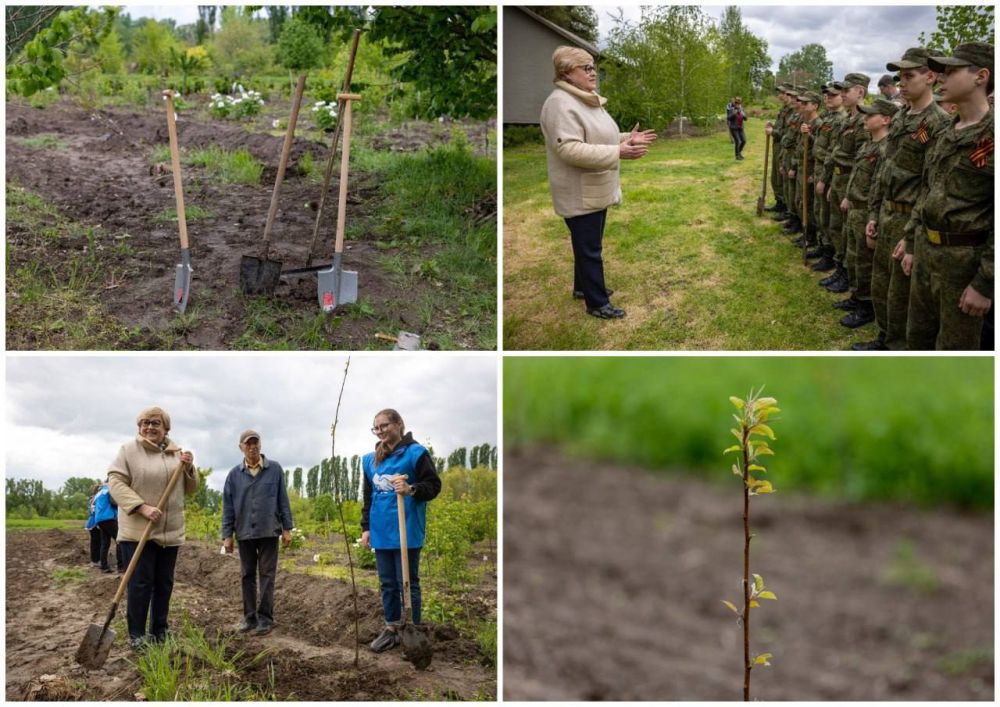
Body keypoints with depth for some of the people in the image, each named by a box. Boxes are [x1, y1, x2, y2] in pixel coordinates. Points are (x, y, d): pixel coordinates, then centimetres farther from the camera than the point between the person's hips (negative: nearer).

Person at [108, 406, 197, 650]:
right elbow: (115, 482, -11)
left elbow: (190, 489, 16)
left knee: (164, 583, 10)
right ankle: (136, 635, 4)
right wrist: (142, 507, -21)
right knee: (140, 583, -4)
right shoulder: (129, 450, -4)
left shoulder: (177, 453, 12)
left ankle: (159, 632, 20)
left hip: (170, 531, 5)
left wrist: (189, 469, -5)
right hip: (137, 531, -5)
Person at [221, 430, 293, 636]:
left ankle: (266, 618, 5)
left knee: (267, 575, 0)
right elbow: (228, 507, 4)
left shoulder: (275, 469, -2)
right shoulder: (234, 474, 2)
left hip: (269, 532, -2)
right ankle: (249, 617, 16)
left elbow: (283, 501, 1)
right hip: (244, 533, 2)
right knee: (247, 576, 8)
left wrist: (287, 528, -1)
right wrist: (227, 535, 1)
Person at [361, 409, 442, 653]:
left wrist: (411, 489, -26)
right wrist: (366, 527, 13)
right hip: (381, 532, 6)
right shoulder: (371, 459, 12)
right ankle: (391, 628, 22)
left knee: (407, 583, -1)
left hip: (406, 532, -6)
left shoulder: (415, 453, -7)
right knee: (387, 583, 13)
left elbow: (434, 485, -9)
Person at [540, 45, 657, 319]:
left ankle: (583, 287, 36)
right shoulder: (561, 104, -22)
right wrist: (618, 152, -33)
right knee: (589, 248, -1)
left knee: (589, 245, 21)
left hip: (596, 189, 10)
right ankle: (597, 303, 8)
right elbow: (569, 149, -30)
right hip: (580, 194, -10)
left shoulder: (587, 100, 12)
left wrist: (627, 139, 11)